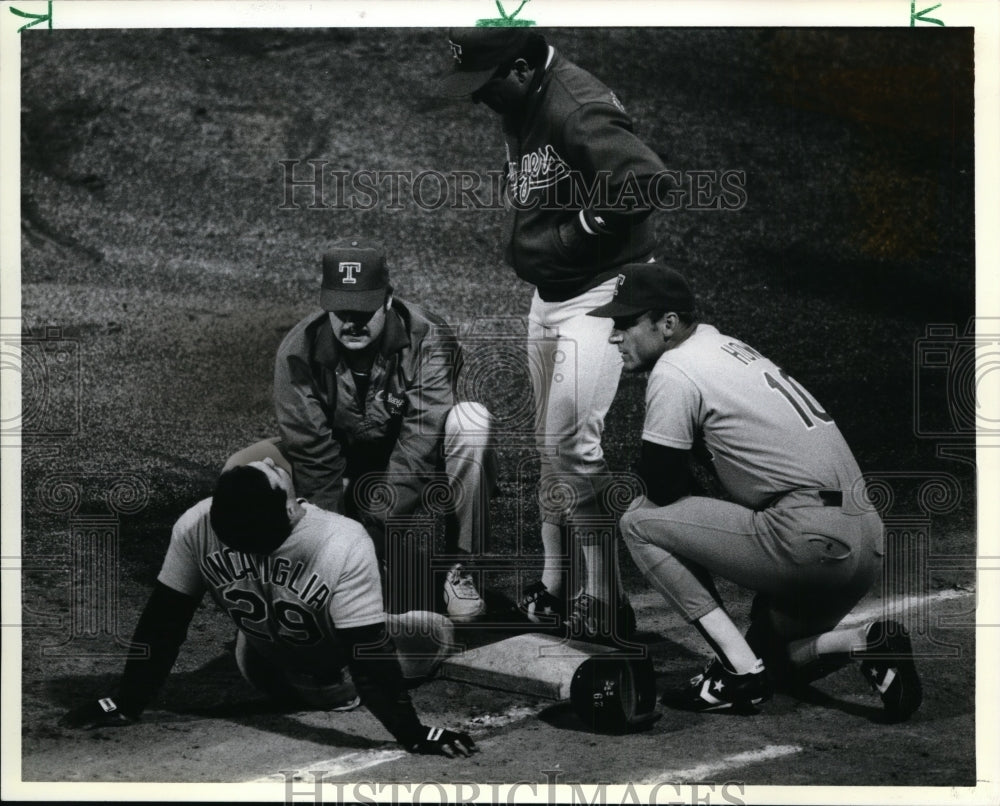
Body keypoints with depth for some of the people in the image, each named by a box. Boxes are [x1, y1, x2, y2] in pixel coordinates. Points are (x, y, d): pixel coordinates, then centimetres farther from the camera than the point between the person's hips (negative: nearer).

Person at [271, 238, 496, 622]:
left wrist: (376, 525, -38)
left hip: (412, 470, -2)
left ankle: (460, 568, -20)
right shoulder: (298, 352, -17)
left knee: (471, 420, -32)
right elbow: (312, 453, -20)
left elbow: (419, 443, -31)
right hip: (348, 470, 2)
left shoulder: (427, 340, -24)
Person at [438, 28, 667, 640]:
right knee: (551, 445, 14)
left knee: (574, 444, -11)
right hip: (548, 294, 10)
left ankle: (607, 605, -2)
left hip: (599, 291, -10)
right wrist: (523, 239, 5)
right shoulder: (520, 108, 7)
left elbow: (647, 180, -33)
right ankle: (555, 587, 25)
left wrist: (573, 234, -22)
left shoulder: (579, 107, -23)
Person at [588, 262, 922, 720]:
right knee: (773, 659, 28)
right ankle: (865, 642, 1)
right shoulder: (727, 346, 22)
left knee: (640, 521, -1)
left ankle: (740, 668, -7)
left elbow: (663, 488, -2)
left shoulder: (673, 370, -5)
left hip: (810, 544, -10)